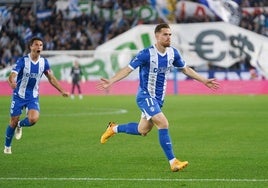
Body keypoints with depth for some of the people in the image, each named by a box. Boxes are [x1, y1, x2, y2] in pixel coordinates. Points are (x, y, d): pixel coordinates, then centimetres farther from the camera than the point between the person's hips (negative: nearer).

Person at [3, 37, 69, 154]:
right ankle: (7, 147, 25)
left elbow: (51, 78, 9)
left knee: (33, 119, -21)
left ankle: (20, 125, 15)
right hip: (19, 96, -3)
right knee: (13, 121, 2)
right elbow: (12, 75, -27)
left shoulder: (44, 62, -3)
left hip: (33, 97, 3)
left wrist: (62, 91, 3)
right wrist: (12, 82, -51)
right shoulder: (22, 61, -16)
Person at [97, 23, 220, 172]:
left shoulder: (173, 53, 0)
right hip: (145, 96, -7)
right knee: (163, 124, -22)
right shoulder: (146, 54, -19)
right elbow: (128, 69, -19)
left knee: (142, 130, 16)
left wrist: (204, 81, 16)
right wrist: (111, 81, -33)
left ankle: (114, 128, 40)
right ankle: (173, 162, -18)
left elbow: (185, 69, 15)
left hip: (158, 98, 7)